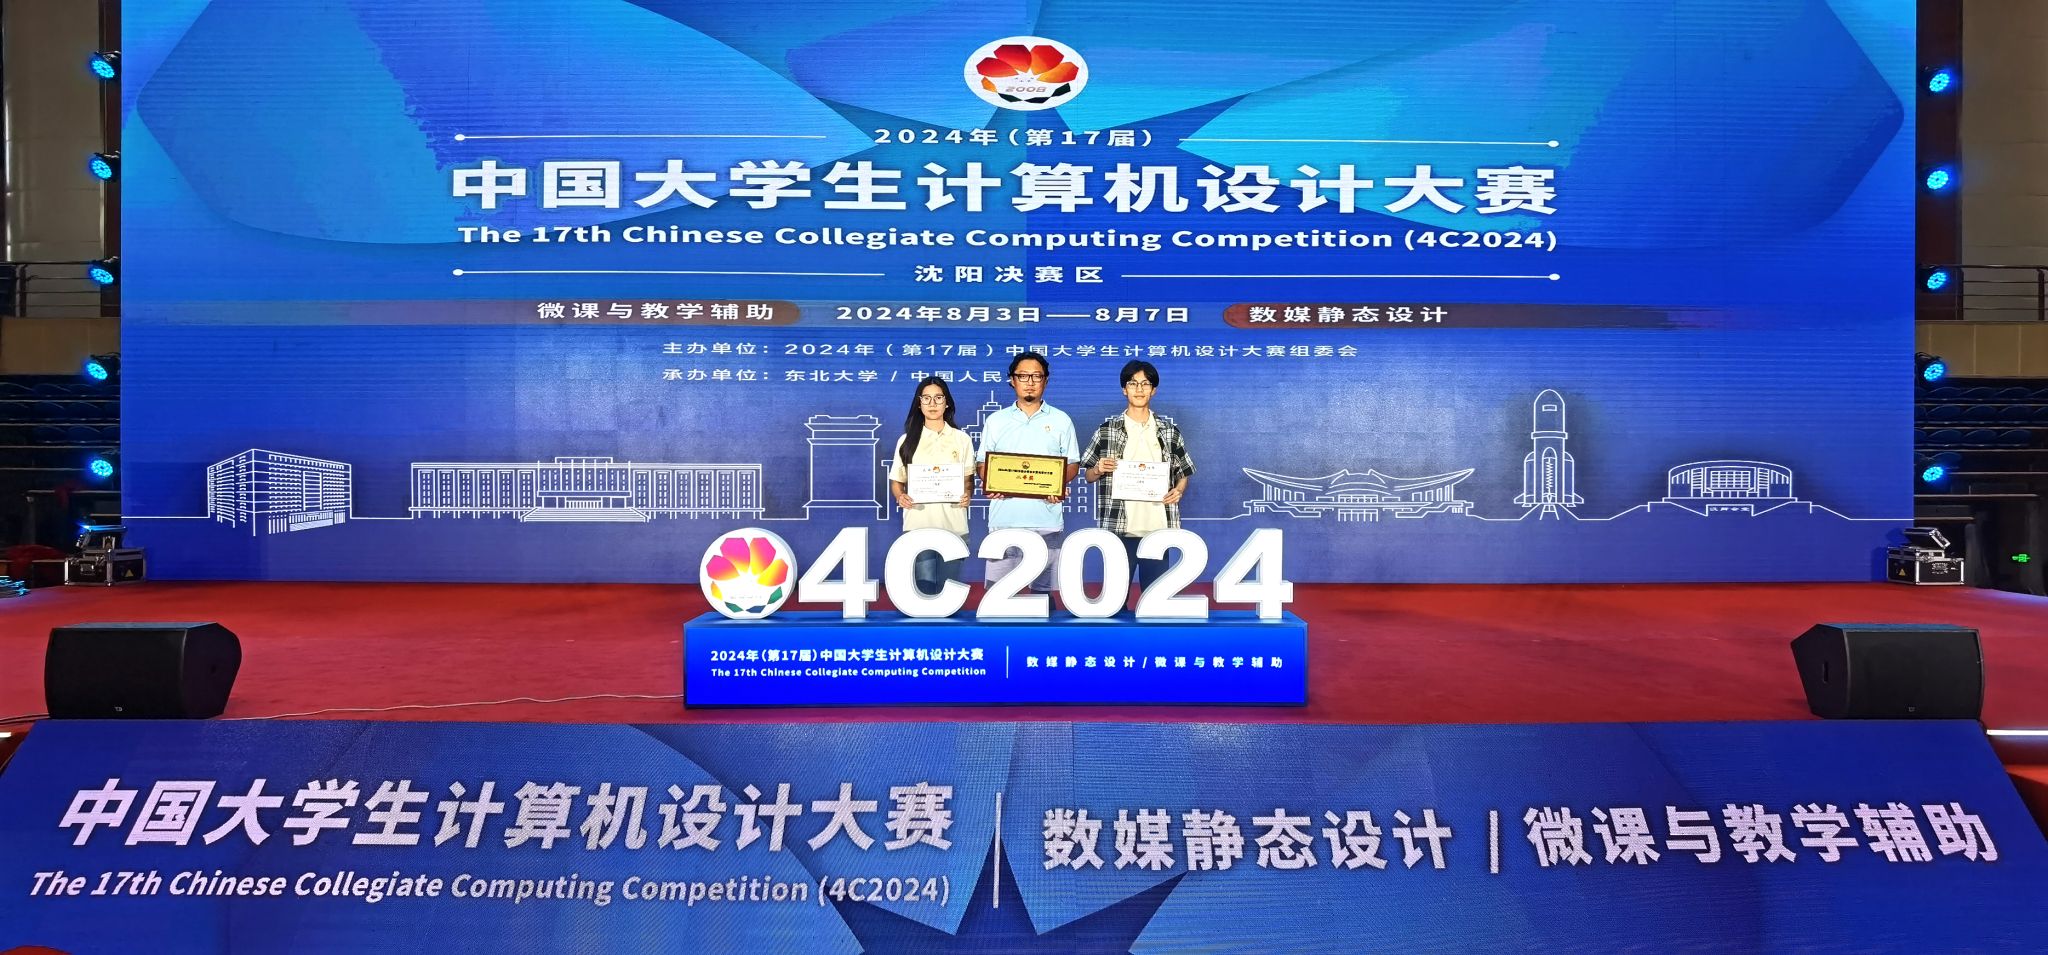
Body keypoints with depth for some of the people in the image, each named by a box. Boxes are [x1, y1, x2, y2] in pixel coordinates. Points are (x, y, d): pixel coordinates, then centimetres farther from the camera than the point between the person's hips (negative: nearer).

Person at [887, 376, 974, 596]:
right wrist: (900, 497, -12)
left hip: (953, 525, 0)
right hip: (918, 525, 0)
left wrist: (967, 494, -13)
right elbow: (896, 481, 10)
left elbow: (969, 479, 9)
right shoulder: (907, 440, 7)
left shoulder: (961, 439, 7)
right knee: (924, 588, -3)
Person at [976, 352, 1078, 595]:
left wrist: (1060, 485, -11)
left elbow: (1073, 464, 10)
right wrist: (990, 483, -10)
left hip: (1046, 520, 0)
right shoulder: (995, 421, 11)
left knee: (1043, 589, 3)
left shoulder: (1061, 420, 9)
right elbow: (983, 463, 12)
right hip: (1004, 519, 1)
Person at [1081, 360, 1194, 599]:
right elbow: (1088, 475, 9)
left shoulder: (1169, 429, 9)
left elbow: (1183, 472, 14)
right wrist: (1098, 470, -13)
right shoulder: (1107, 428, 5)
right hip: (1119, 528, -1)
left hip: (1157, 527, 1)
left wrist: (1178, 490, -6)